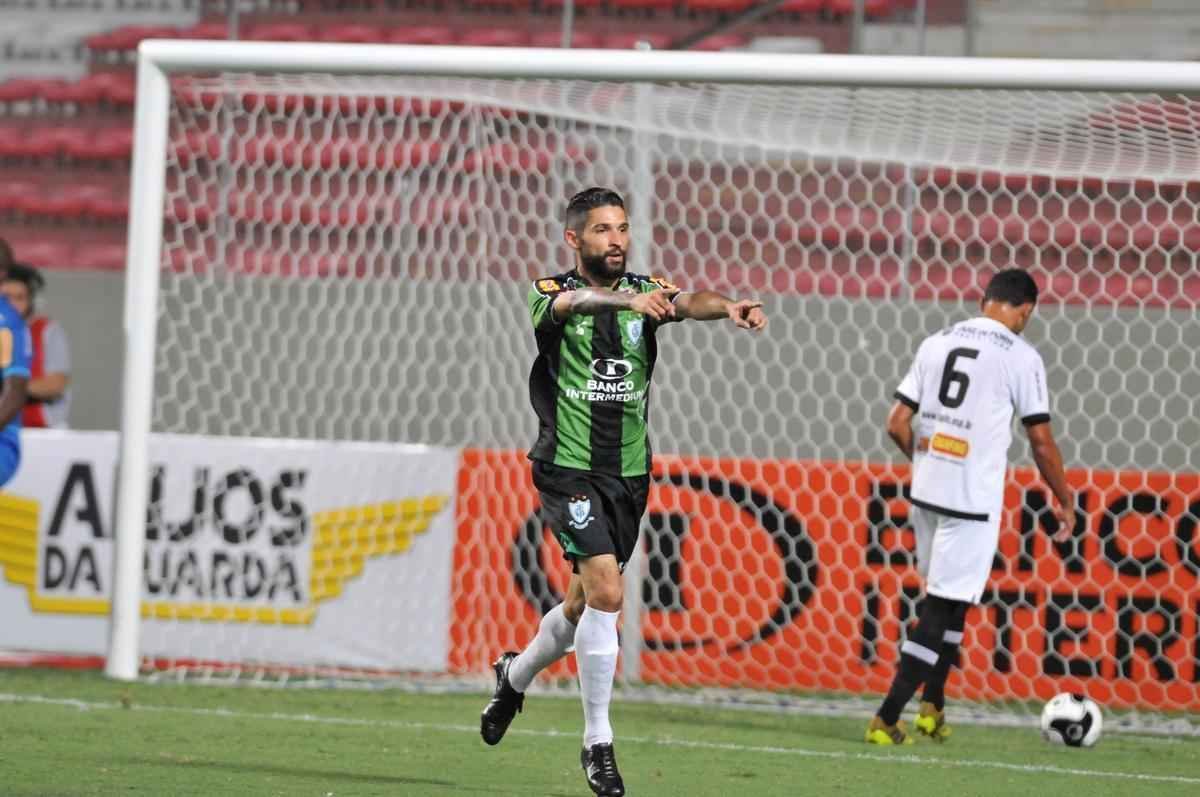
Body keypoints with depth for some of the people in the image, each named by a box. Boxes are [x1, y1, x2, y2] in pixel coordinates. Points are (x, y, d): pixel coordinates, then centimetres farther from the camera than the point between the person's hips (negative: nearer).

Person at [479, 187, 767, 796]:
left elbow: (686, 302, -19)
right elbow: (572, 302, -31)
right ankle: (597, 743, -11)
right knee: (605, 590, -19)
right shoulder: (552, 292, -6)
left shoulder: (645, 290, 3)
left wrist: (726, 307, -43)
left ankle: (516, 675, 47)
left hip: (628, 472, 5)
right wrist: (630, 300, -52)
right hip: (568, 467, -5)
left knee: (586, 599, 17)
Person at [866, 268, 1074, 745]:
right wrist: (1064, 503, 8)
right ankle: (886, 720, -6)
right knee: (944, 607, -2)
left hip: (926, 492, 6)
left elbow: (897, 424, 7)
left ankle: (932, 705, 23)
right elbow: (1041, 442, -5)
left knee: (946, 599, 21)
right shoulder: (1021, 357, -6)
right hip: (973, 503, -6)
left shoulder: (936, 343, 8)